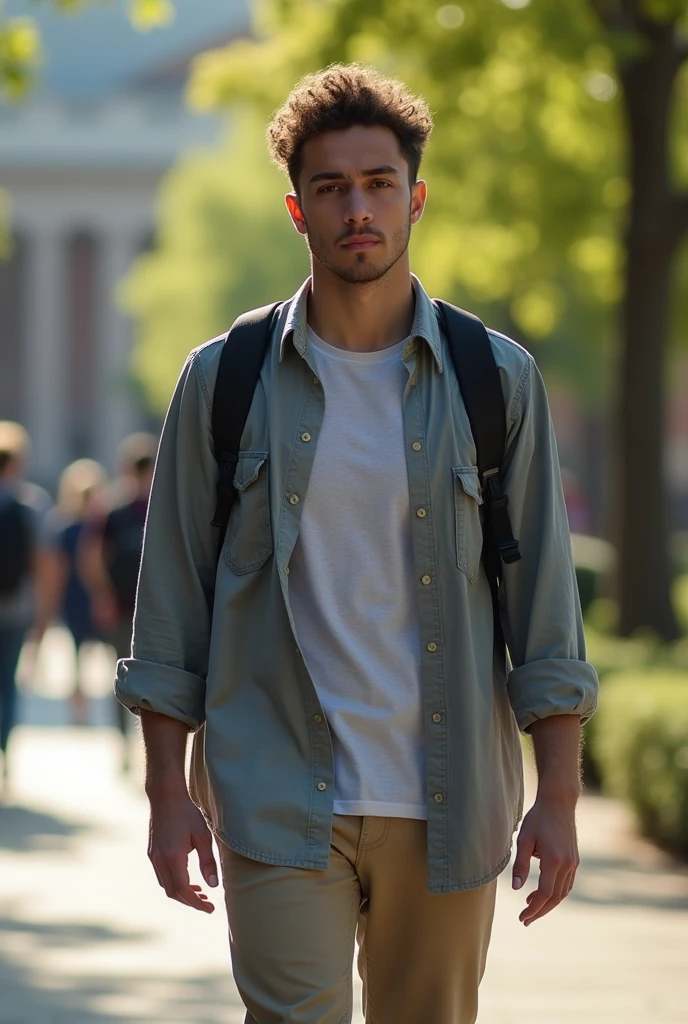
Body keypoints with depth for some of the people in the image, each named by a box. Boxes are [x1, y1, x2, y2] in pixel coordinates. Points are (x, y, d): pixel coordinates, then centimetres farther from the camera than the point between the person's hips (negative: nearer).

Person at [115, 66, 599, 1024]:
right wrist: (168, 792, 0)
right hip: (279, 801, -1)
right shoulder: (223, 381, 4)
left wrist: (558, 799, -1)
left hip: (448, 806, 1)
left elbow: (544, 601, 5)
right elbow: (172, 602, 6)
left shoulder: (497, 380, 5)